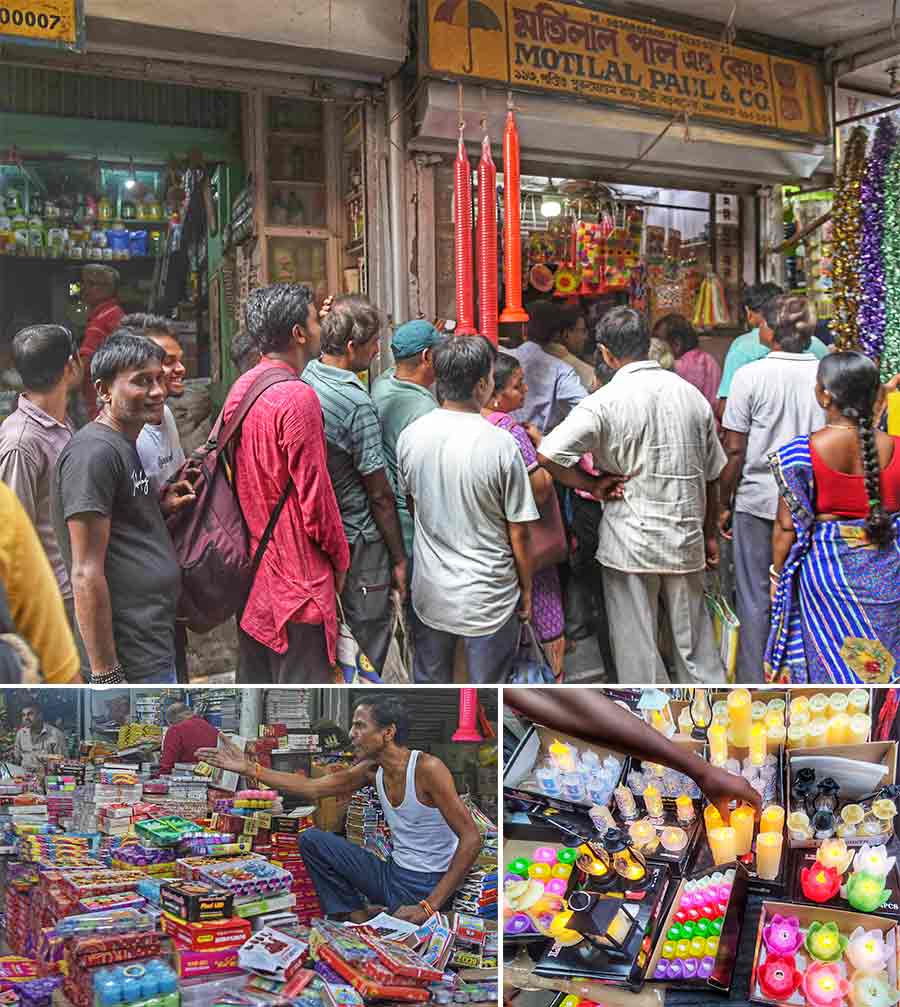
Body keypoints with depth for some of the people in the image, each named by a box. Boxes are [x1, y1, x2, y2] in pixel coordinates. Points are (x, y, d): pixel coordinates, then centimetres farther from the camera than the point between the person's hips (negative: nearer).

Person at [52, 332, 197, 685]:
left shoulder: (125, 445, 15)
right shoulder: (94, 452, -15)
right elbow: (86, 574, -19)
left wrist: (160, 508, 6)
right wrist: (106, 675, -20)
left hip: (157, 639, 10)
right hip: (134, 659, -10)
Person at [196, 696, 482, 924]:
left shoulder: (427, 768, -22)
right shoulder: (371, 770, 1)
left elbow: (471, 839, -24)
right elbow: (311, 789, 6)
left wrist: (429, 906, -26)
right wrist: (250, 769, -1)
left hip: (427, 885, -7)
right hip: (392, 873, 7)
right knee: (311, 840, 2)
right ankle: (360, 917, 1)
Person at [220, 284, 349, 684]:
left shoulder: (240, 388, 8)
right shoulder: (298, 397, -19)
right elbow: (315, 497, -17)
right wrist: (340, 558, -4)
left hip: (250, 563, 9)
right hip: (296, 575, -9)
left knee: (254, 677, 17)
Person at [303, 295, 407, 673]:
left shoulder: (302, 377, -4)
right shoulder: (357, 404, -23)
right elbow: (379, 494, -18)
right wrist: (399, 558, -11)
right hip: (358, 541, -8)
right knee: (370, 636, 6)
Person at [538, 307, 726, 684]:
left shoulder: (606, 401, -12)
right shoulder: (691, 394, 4)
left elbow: (548, 454, -23)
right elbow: (711, 477, 9)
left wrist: (592, 484, -8)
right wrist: (710, 535, 19)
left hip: (630, 543, -4)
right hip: (686, 539, 5)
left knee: (637, 645, 7)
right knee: (694, 638, 15)